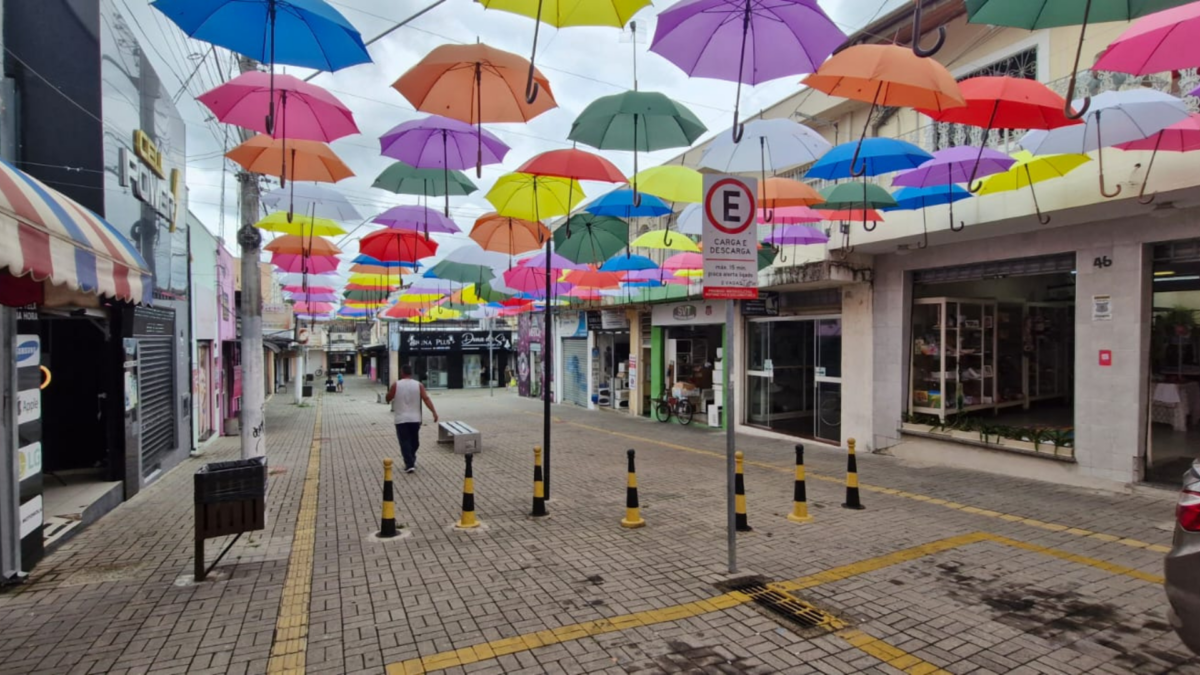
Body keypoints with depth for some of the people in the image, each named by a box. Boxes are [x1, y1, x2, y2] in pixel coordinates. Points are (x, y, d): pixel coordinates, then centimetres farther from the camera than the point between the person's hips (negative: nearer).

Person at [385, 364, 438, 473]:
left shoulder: (395, 385, -6)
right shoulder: (418, 385, -2)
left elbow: (388, 399, 4)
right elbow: (426, 399, -9)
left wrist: (390, 391, 24)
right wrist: (434, 412, -11)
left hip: (401, 419, -2)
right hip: (415, 419, 2)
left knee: (405, 442, -1)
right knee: (414, 441, 18)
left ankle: (409, 465, -9)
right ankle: (411, 460, 32)